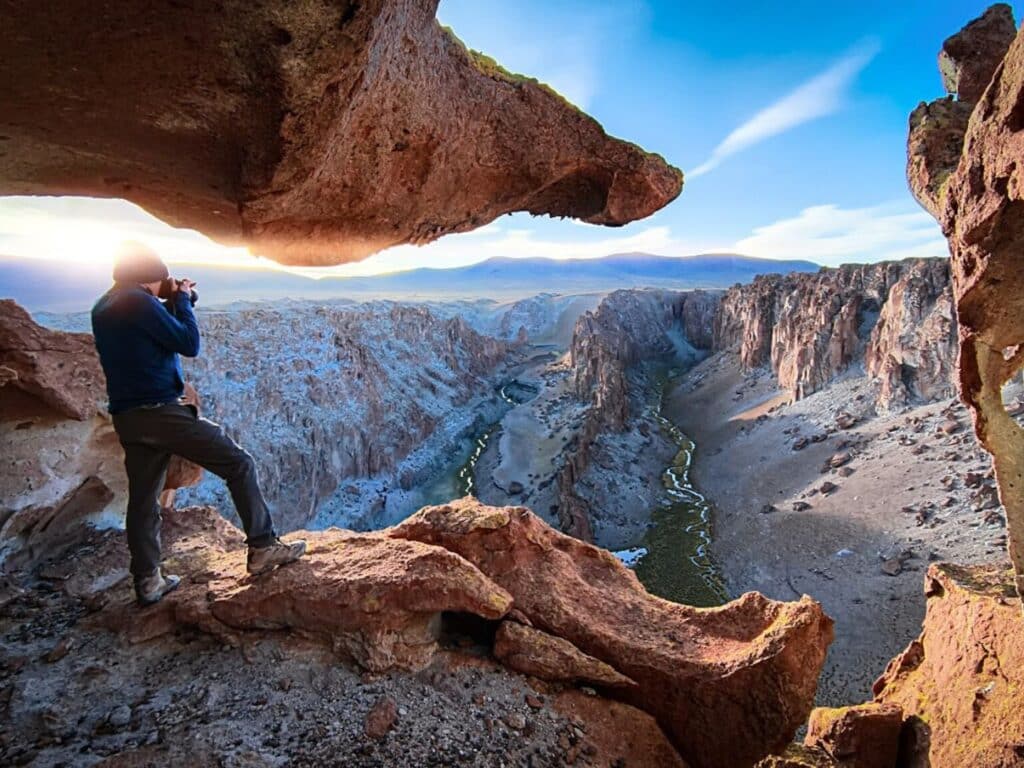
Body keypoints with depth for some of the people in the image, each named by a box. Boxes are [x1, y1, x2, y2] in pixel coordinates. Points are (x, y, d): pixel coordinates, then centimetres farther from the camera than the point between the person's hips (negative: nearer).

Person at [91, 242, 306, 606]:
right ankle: (263, 548, 0)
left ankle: (148, 581, 18)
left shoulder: (102, 309, 15)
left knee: (142, 499, 13)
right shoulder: (139, 302, -12)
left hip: (127, 418, 9)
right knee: (239, 464, -1)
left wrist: (175, 301, 14)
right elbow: (189, 344, -11)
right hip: (161, 410, -9)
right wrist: (182, 300, 1)